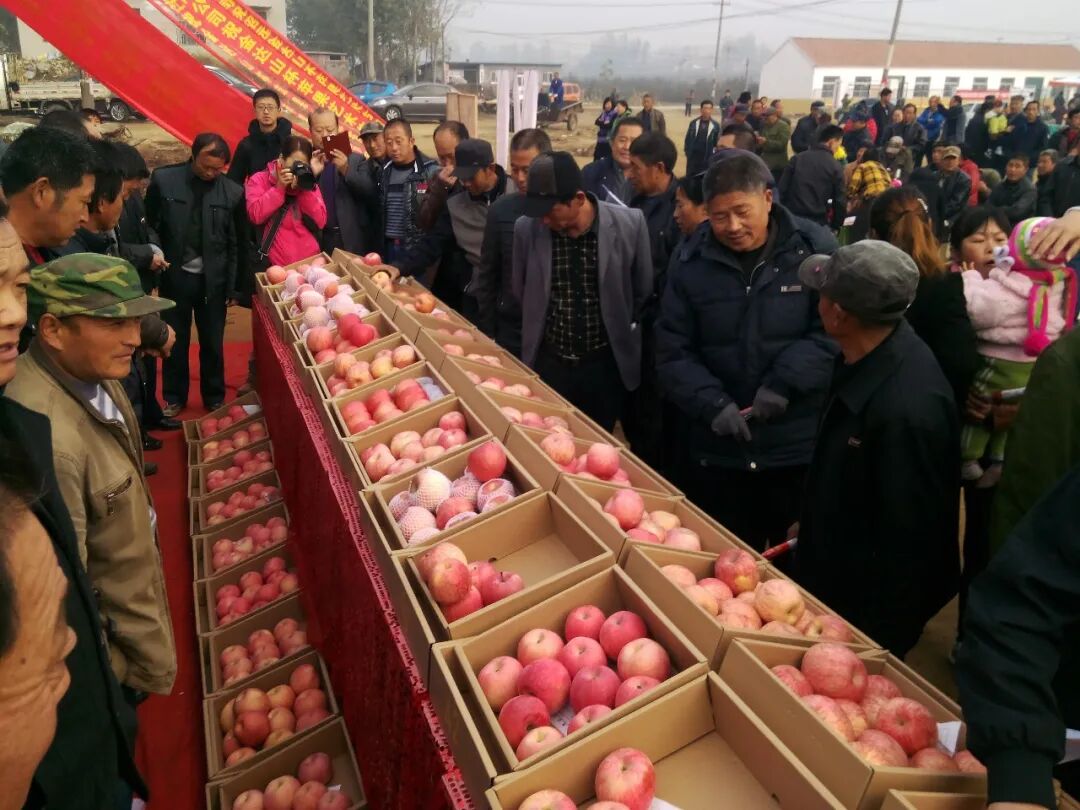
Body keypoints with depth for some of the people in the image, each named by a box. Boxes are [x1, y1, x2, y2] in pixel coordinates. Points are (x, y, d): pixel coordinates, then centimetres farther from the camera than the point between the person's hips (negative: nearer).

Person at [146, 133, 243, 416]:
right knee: (175, 341, 12)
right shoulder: (164, 180, -5)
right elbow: (150, 227, 1)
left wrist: (233, 286, 1)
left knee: (213, 343, 10)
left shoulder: (232, 192, -5)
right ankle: (173, 397, 29)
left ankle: (215, 398, 28)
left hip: (213, 279, 0)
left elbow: (235, 244, 0)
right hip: (173, 276, 0)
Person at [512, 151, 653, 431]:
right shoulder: (526, 228, -9)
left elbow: (644, 291, 1)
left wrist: (621, 330, 7)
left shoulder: (629, 223, -14)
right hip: (548, 364, 1)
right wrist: (538, 330, 11)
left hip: (607, 364, -1)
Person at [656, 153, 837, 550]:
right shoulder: (690, 260, -1)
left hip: (800, 447, -1)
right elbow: (673, 352, -1)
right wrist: (711, 404, -16)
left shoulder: (815, 248, -6)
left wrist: (786, 381, -21)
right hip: (716, 450, 1)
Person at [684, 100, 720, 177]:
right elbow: (687, 139, 8)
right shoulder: (693, 123, 3)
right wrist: (686, 151, 1)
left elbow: (717, 142, 3)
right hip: (692, 156, 1)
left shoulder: (715, 126, -1)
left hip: (707, 158, -1)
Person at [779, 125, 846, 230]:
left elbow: (782, 189, 4)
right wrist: (836, 225, 11)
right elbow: (839, 202, -2)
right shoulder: (835, 167, -2)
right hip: (817, 222, -2)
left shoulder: (797, 158, 6)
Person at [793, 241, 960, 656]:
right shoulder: (871, 356, -7)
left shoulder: (907, 409, -37)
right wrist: (811, 523, 20)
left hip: (870, 608, -8)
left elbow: (908, 536, -28)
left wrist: (880, 634, -17)